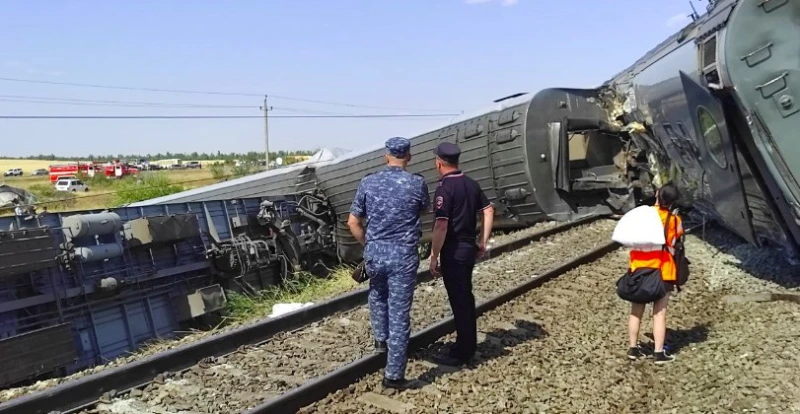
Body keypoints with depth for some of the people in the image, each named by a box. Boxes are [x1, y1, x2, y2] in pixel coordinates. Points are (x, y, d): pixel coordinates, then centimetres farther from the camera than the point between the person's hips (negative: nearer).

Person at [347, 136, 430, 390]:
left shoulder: (368, 183, -1)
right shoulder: (417, 183, -6)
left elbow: (353, 222, 2)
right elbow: (424, 210, 15)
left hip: (374, 252, 3)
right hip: (403, 255, -2)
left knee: (377, 295, 32)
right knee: (399, 314, 2)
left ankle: (380, 339, 43)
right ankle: (393, 374, 6)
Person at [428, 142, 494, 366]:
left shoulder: (444, 188, -17)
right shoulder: (471, 184, 8)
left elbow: (441, 225, -22)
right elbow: (488, 211, 12)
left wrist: (434, 256, -15)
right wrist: (483, 242, 16)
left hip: (453, 250, -8)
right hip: (469, 247, 8)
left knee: (459, 300, 0)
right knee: (465, 297, 18)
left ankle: (462, 352, 9)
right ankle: (468, 345, 29)